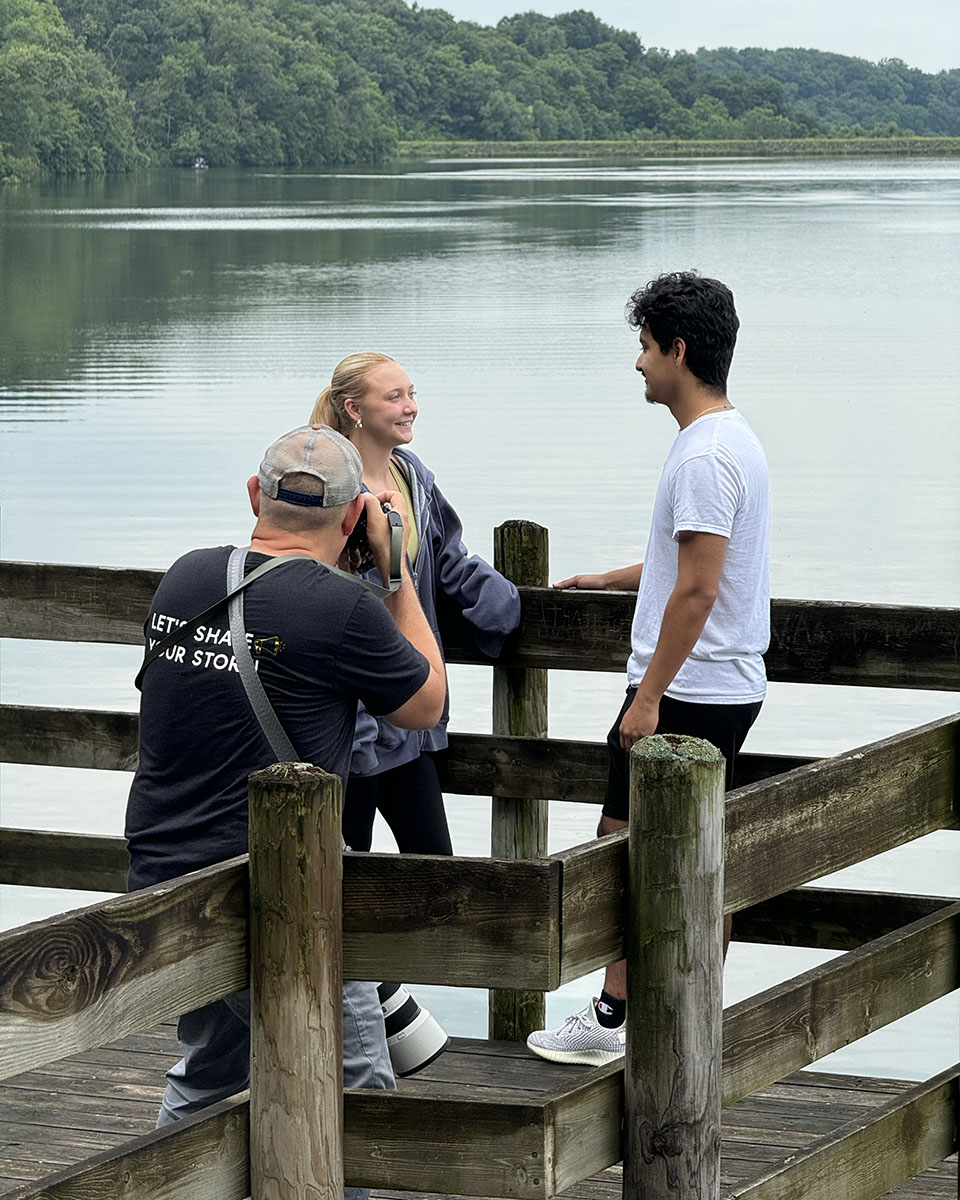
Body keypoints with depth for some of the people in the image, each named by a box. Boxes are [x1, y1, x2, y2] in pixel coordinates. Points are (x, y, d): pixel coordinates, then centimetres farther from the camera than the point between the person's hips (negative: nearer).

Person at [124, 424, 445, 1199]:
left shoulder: (186, 577, 3)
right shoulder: (341, 608, -16)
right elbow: (427, 704, 2)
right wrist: (396, 571, 7)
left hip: (161, 881, 7)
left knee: (211, 1067, 25)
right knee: (353, 1088, 5)